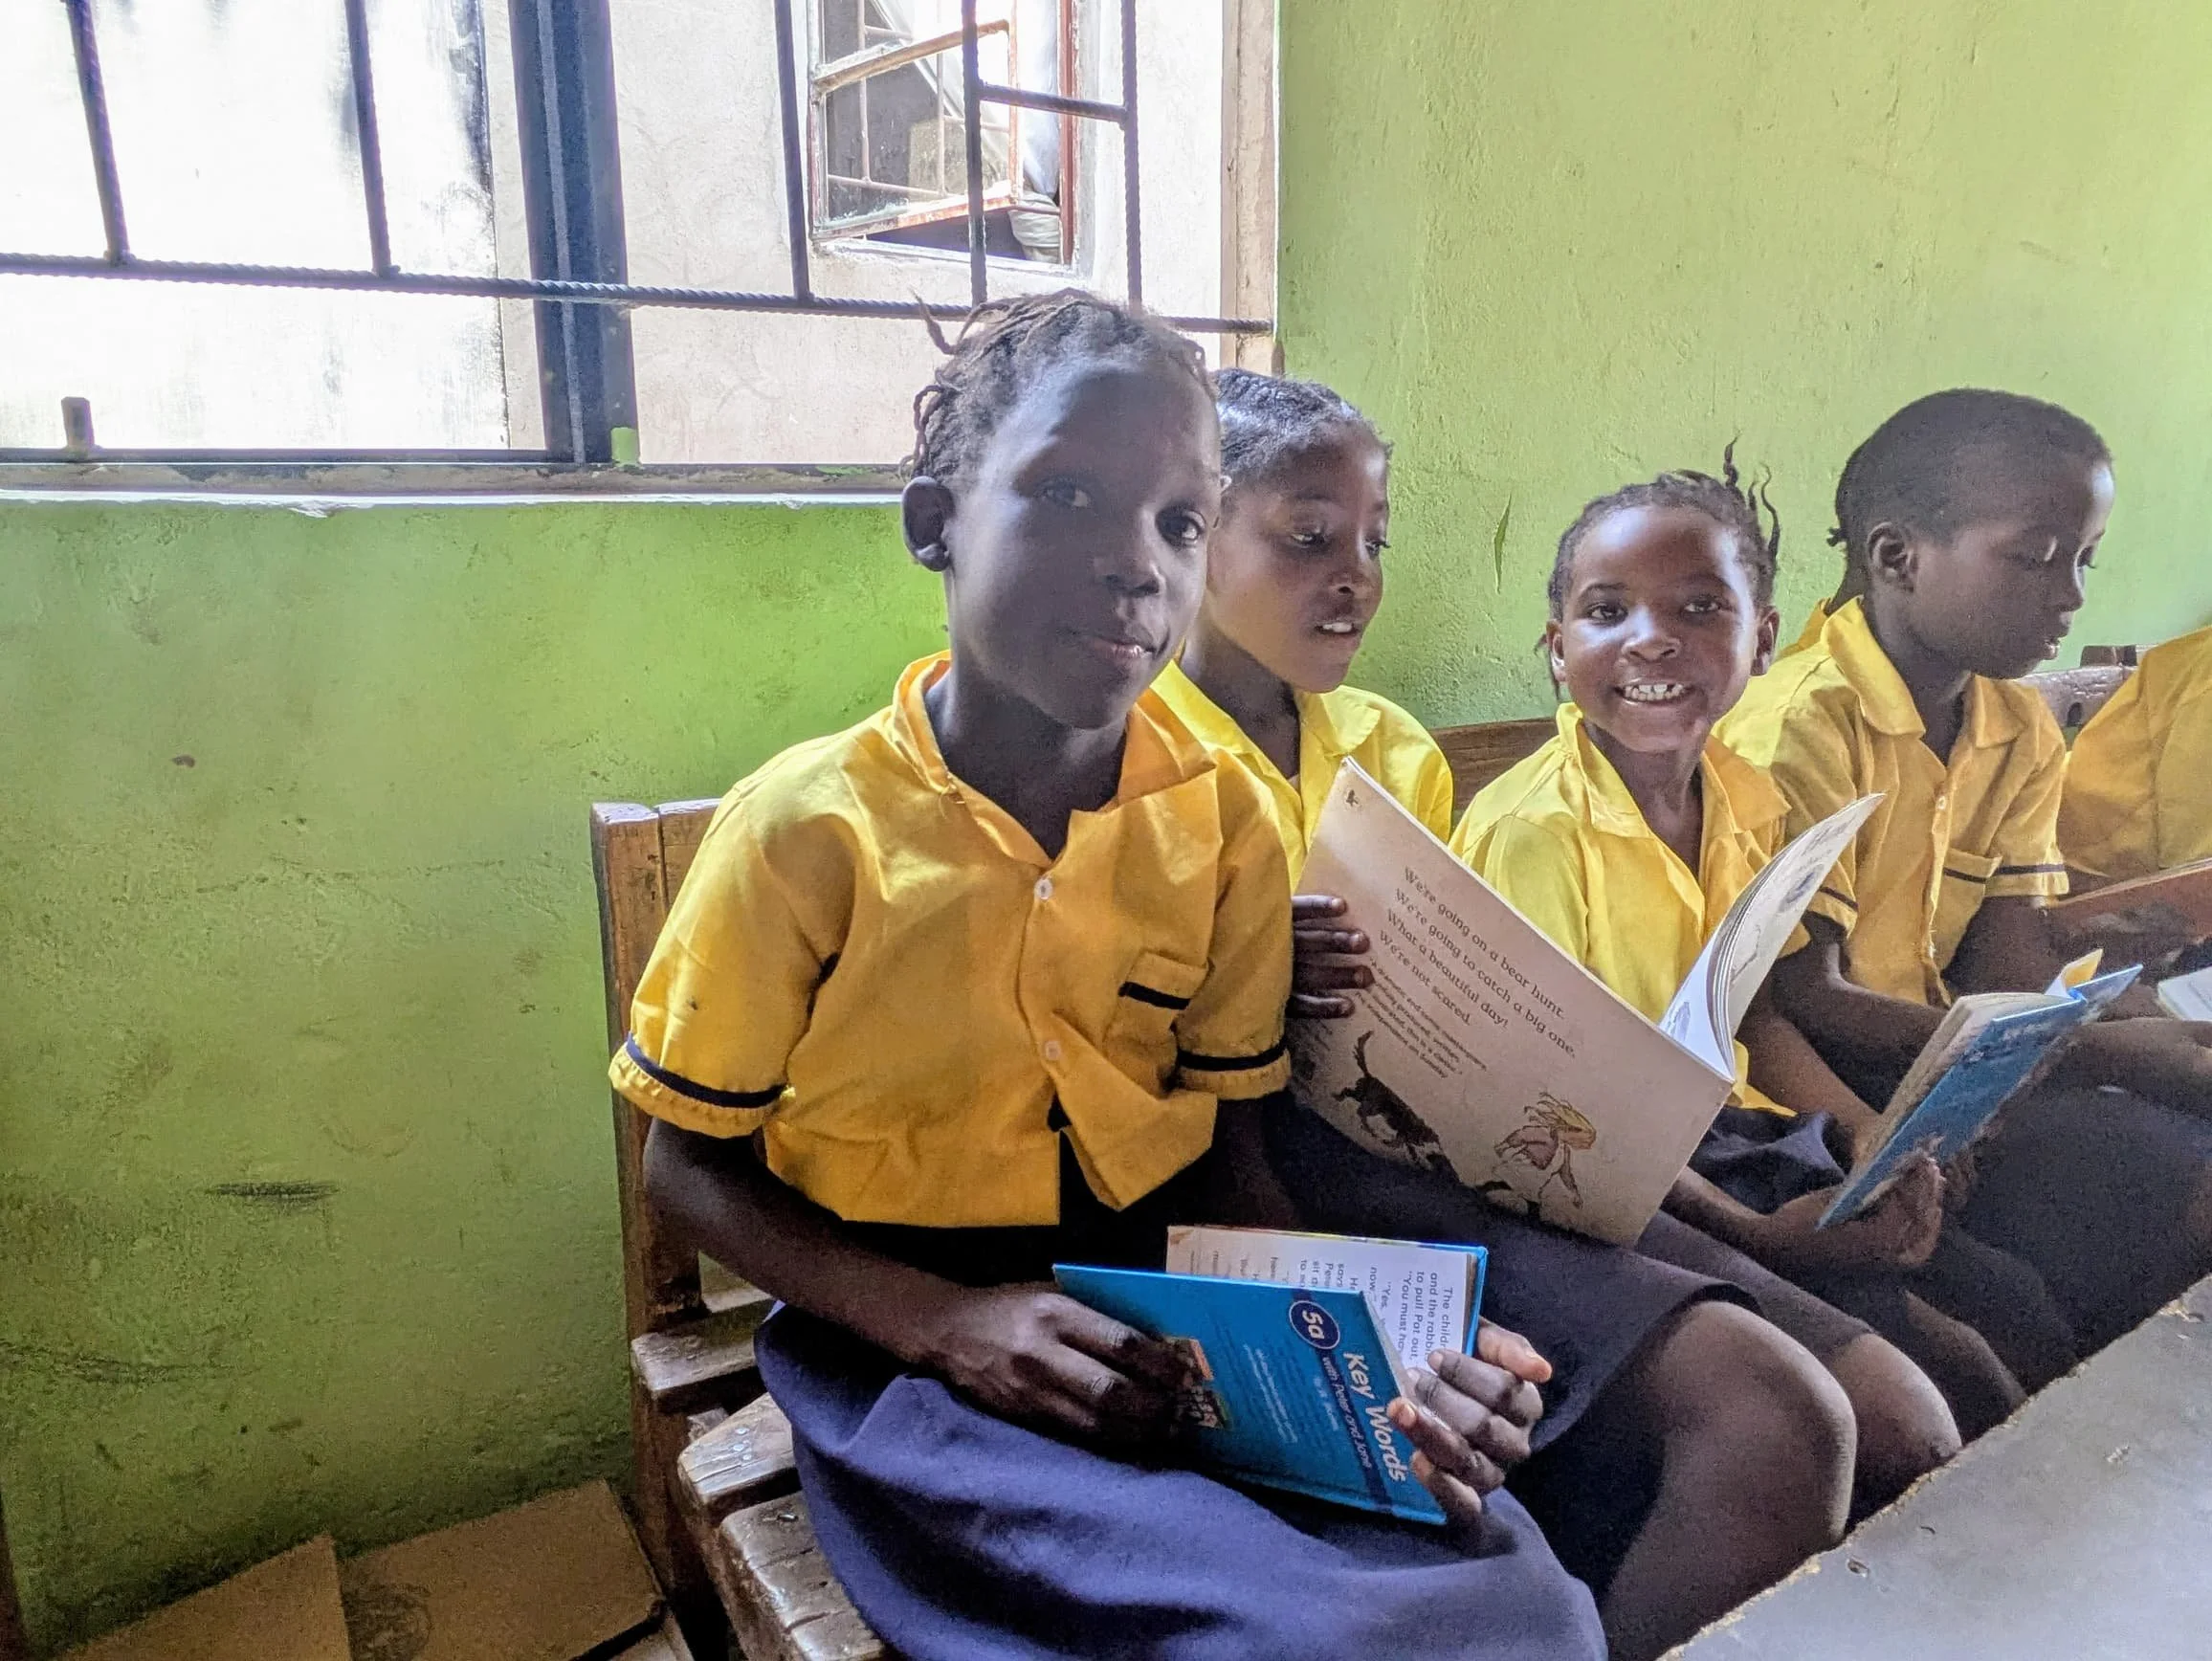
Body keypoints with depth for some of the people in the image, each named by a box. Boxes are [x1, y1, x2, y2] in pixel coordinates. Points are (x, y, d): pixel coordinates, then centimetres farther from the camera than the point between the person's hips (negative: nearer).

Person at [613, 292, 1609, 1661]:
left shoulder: (1223, 821, -3)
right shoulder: (809, 830, -14)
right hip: (903, 1332, -3)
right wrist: (950, 1322, -18)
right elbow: (691, 1165, -4)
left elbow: (1226, 1149, 4)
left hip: (1179, 1322, 4)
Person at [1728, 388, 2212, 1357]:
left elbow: (2012, 959, 6)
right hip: (1818, 1079, -8)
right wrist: (2100, 1054, -21)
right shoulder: (1803, 724, -19)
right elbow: (1799, 1001, -21)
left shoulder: (2022, 734, 9)